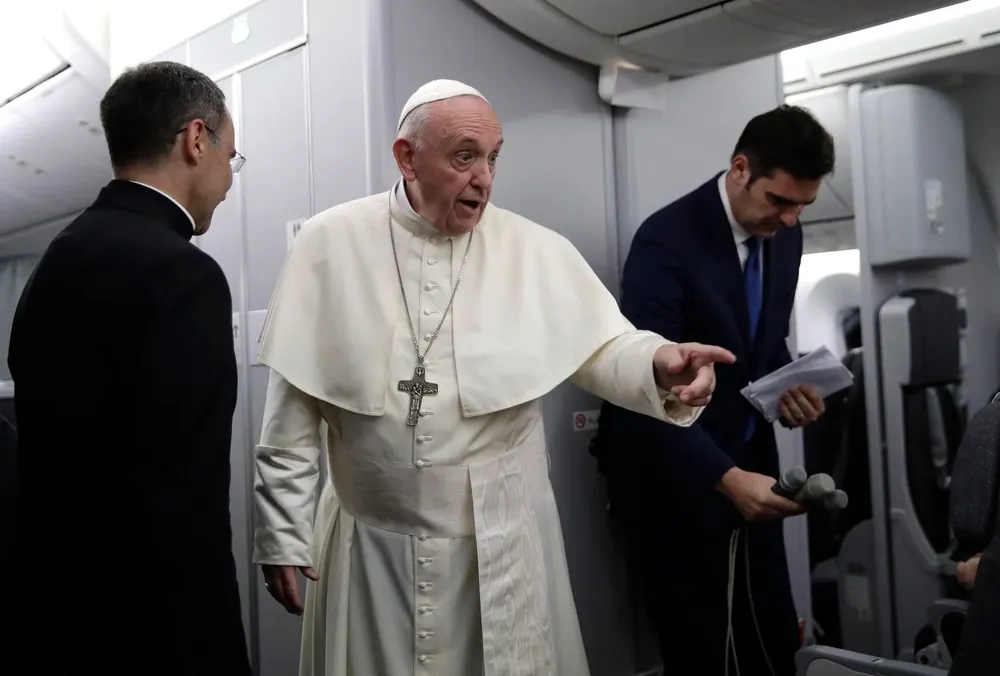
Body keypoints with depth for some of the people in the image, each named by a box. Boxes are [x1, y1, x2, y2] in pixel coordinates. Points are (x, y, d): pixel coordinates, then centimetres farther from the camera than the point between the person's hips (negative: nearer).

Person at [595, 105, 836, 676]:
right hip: (673, 476, -6)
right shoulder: (667, 240, -21)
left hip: (747, 461, 7)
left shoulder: (785, 236, 2)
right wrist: (726, 477, -34)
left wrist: (787, 385, -6)